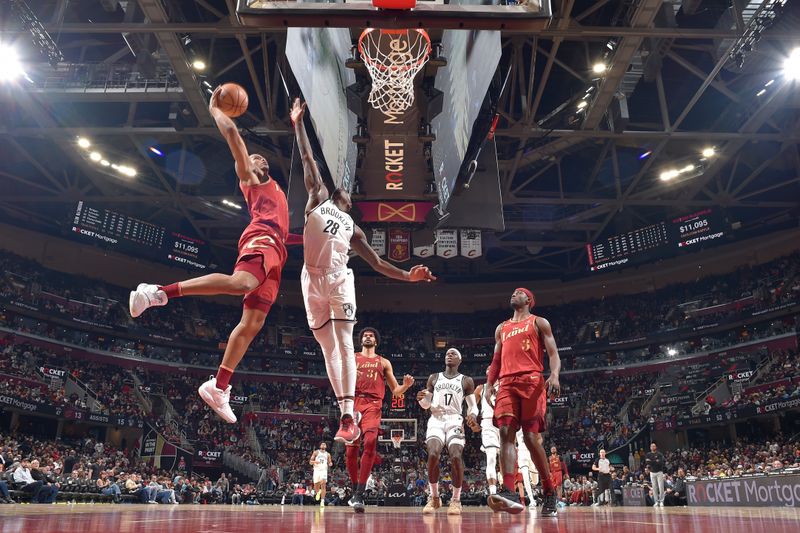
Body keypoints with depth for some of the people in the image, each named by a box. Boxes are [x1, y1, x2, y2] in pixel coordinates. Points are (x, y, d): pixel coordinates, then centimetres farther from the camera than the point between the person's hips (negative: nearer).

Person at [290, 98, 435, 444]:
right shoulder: (318, 198, 17)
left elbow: (377, 264, 17)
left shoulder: (353, 228, 20)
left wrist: (407, 276, 5)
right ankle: (345, 416, 8)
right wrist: (298, 124, 14)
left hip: (339, 280, 1)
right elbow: (308, 159, 15)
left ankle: (348, 418, -17)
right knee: (328, 348, 3)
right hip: (313, 280, 0)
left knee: (344, 344, -11)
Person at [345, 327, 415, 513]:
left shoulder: (384, 362, 21)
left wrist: (406, 386, -3)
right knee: (351, 449, 0)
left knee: (370, 442, -24)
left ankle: (359, 494, -23)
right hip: (353, 403, 1)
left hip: (373, 405, -1)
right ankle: (355, 489, 22)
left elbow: (396, 391, 18)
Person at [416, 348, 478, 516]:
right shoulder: (434, 378, 17)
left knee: (456, 456, -23)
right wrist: (421, 398, -7)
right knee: (433, 454, -23)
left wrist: (473, 415, -17)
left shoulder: (466, 381, 11)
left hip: (455, 421, -1)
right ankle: (434, 497, -2)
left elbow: (473, 405, 7)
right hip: (436, 420, 1)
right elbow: (426, 405, 18)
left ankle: (456, 499, -4)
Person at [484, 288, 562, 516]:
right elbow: (496, 361, 25)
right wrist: (487, 387, 12)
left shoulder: (539, 323, 12)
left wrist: (554, 375, -19)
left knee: (531, 437, -8)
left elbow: (553, 353, 2)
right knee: (506, 433, -14)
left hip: (532, 381, -4)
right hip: (507, 384, 4)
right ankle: (509, 492, -23)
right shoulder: (501, 328, 26)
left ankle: (549, 492, 8)